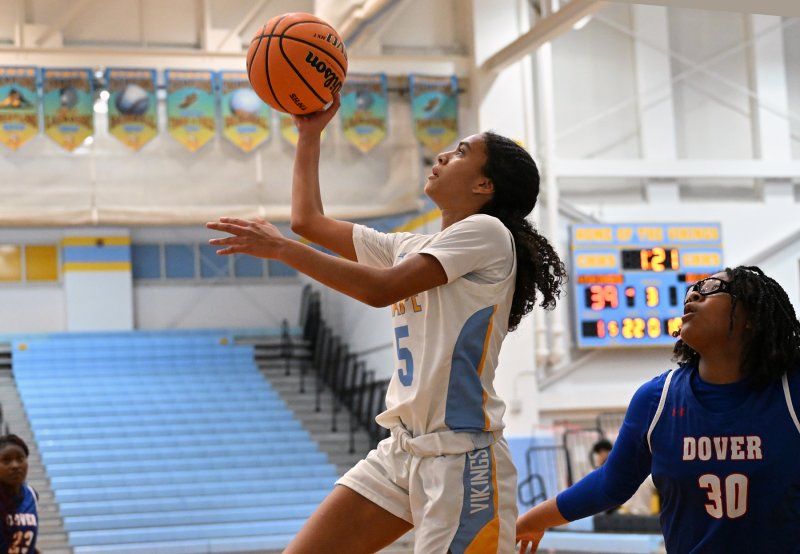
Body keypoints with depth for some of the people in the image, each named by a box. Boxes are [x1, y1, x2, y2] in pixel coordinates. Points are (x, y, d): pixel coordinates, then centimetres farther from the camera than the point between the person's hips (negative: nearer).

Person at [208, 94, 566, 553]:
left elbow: (379, 289, -17)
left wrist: (281, 248, -14)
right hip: (401, 449, 8)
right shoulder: (410, 247, 17)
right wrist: (310, 135, 24)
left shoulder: (486, 231, -6)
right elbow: (310, 220, 25)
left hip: (461, 455, -8)